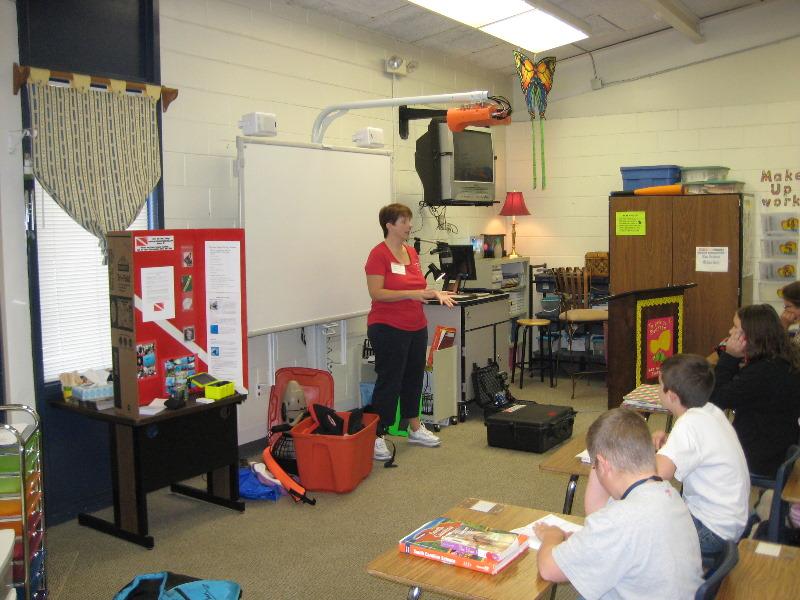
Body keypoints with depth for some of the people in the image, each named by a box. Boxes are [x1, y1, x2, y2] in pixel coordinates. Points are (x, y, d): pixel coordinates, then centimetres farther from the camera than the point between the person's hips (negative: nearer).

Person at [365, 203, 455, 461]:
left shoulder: (411, 252, 10)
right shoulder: (379, 254, -14)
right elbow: (376, 293, -20)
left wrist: (435, 292, 1)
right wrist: (411, 294, -27)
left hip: (416, 327, 8)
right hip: (389, 328, -8)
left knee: (414, 377, 17)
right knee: (389, 381, -3)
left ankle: (415, 429, 32)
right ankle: (376, 437, 7)